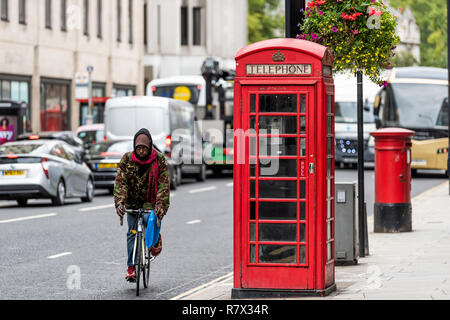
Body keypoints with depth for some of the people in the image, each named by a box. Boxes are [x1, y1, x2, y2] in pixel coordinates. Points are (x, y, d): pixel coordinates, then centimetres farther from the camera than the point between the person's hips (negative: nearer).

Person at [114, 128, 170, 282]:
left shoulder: (159, 160, -10)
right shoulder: (127, 159, -6)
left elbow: (163, 184, -16)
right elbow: (120, 182, -13)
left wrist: (161, 205, -30)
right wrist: (120, 203, -28)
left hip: (151, 201, -2)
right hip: (132, 202, 2)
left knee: (149, 219, -30)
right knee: (132, 232, 0)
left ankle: (156, 239, 3)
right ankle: (132, 267, 11)